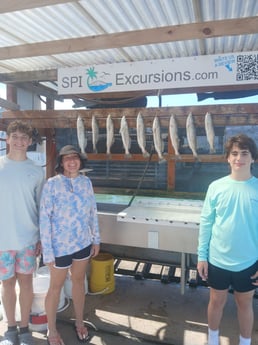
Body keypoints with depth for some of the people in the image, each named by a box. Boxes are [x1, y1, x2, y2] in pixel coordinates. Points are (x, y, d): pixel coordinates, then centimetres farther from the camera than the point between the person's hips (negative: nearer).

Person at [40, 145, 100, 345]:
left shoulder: (86, 182, -3)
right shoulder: (52, 184, -16)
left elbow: (93, 212, 5)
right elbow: (44, 219, -15)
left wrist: (96, 239, 7)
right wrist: (47, 251, -14)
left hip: (83, 243, 4)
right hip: (60, 245, -4)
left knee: (79, 281, 20)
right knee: (56, 287, 14)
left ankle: (79, 323, 41)